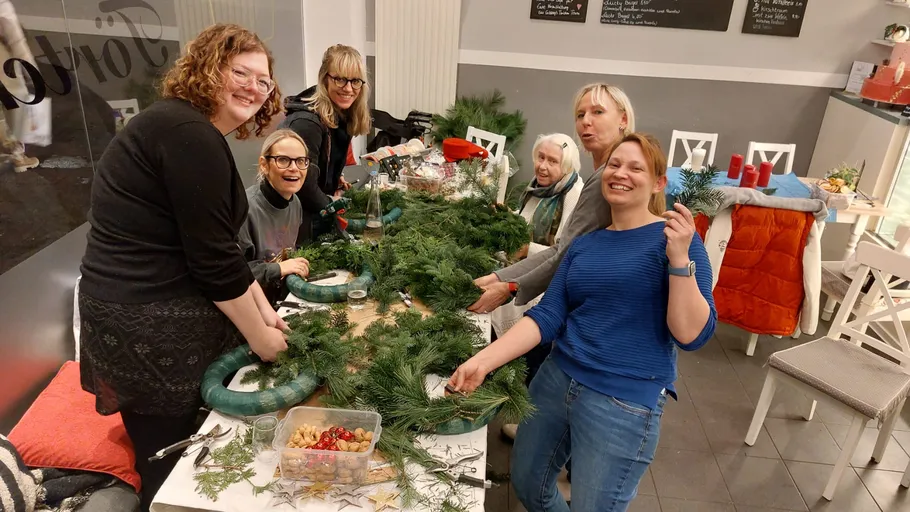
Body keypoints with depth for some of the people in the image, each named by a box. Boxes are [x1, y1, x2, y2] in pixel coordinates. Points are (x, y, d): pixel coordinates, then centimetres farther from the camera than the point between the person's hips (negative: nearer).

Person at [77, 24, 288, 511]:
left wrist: (265, 311, 7)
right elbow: (213, 258, -22)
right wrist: (259, 335, -11)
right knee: (169, 461, 11)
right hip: (149, 323, -10)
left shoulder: (198, 133, 13)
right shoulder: (189, 135, -20)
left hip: (149, 310, 10)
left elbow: (220, 247, 13)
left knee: (169, 452, 25)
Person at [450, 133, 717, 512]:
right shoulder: (585, 243, 6)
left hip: (625, 404, -5)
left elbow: (692, 335, -14)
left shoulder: (672, 238, -8)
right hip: (556, 379, 6)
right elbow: (547, 316, 0)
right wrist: (482, 361, -11)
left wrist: (680, 258, -28)